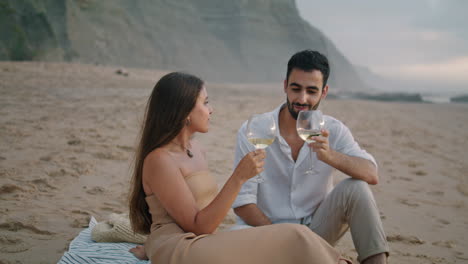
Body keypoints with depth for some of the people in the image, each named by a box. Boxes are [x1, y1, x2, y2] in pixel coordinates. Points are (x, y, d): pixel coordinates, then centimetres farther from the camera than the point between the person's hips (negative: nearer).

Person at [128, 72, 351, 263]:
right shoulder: (159, 159, -13)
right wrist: (239, 177, -20)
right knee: (295, 241, -19)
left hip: (202, 244, 8)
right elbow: (198, 226, -16)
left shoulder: (195, 148, 14)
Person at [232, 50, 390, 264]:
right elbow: (242, 201, -12)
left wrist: (330, 155, -36)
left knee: (355, 188, -23)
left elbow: (371, 175, -17)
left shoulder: (333, 130, -3)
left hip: (316, 228, 1)